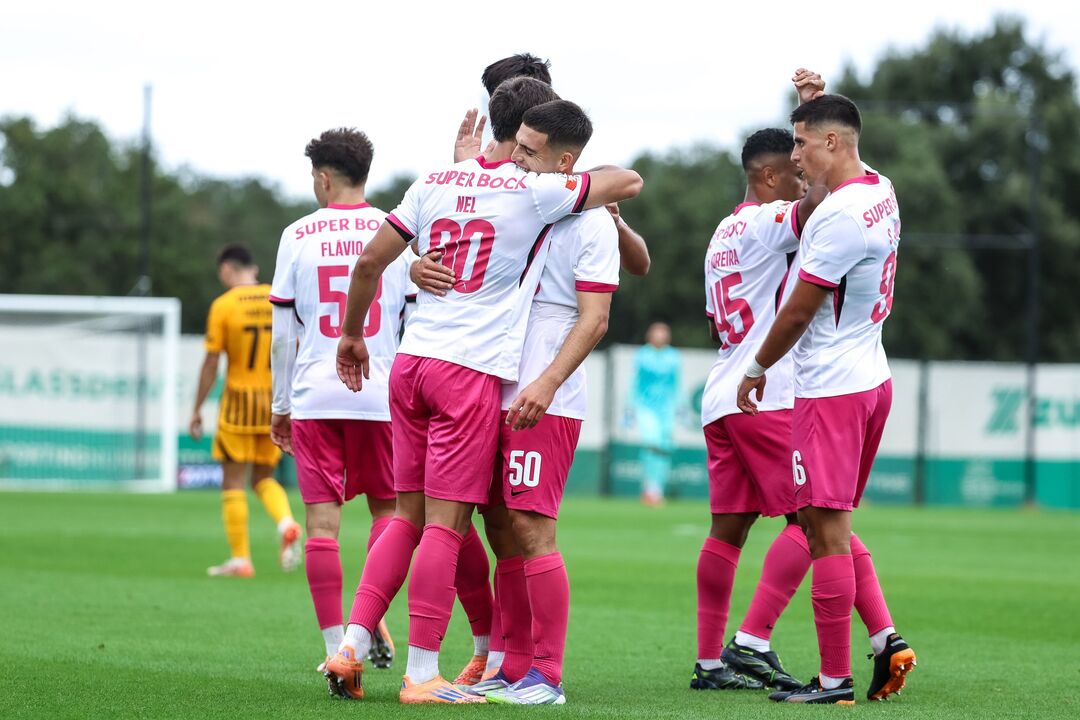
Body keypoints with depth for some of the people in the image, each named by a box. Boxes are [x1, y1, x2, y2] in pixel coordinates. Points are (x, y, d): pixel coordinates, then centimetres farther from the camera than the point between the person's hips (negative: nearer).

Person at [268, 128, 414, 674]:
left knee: (322, 520, 0)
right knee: (385, 506, 17)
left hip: (314, 397, -1)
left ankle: (335, 646, -4)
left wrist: (281, 407, 12)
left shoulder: (298, 235, 2)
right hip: (380, 397, 1)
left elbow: (283, 335, 4)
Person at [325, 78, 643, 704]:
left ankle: (352, 645, 7)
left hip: (413, 361, 6)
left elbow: (371, 260, 11)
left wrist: (352, 333, 24)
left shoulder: (438, 182, 10)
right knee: (446, 523, -4)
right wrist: (583, 184, 23)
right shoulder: (535, 192, -6)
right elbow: (630, 183, 2)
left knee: (410, 515, 13)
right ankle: (422, 675, -2)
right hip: (473, 371, -6)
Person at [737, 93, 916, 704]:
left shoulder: (839, 215, -20)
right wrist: (817, 99, 29)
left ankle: (835, 679, -2)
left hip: (831, 390, -10)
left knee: (828, 529, -5)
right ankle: (886, 637, 7)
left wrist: (757, 370, 0)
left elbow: (798, 312, -14)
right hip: (871, 379, 10)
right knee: (831, 525, 17)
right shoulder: (881, 191, 7)